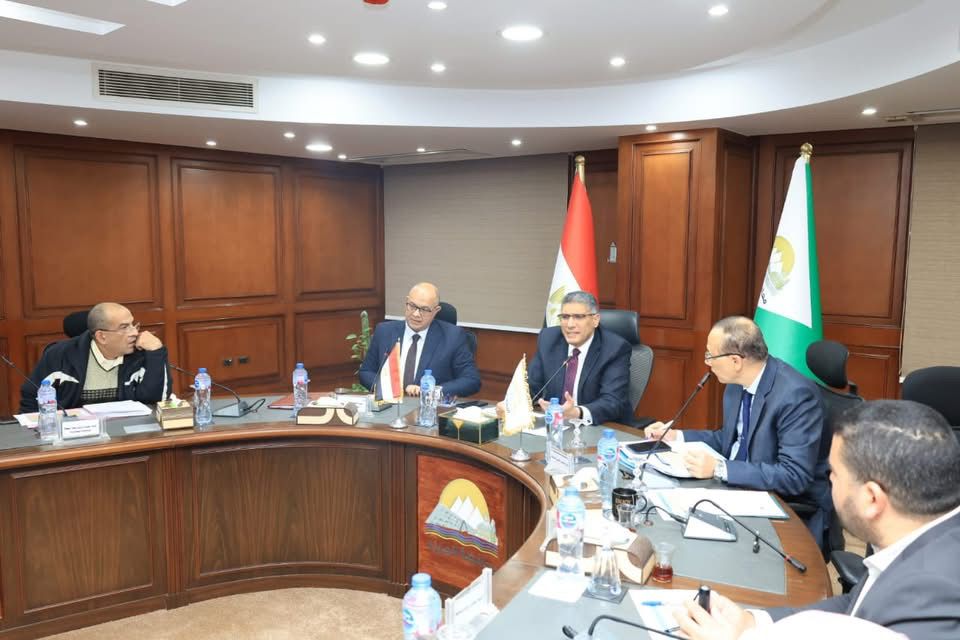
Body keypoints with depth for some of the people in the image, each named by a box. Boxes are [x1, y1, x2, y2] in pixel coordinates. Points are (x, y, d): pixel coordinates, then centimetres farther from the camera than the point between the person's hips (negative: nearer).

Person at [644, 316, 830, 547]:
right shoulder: (738, 383, -1)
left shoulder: (796, 394, -24)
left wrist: (719, 469, -31)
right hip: (739, 488, 7)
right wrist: (675, 436, 3)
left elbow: (794, 476, -27)